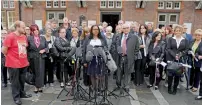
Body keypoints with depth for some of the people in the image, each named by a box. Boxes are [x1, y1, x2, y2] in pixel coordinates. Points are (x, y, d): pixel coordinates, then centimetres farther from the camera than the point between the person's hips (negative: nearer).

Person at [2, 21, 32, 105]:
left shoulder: (24, 37, 6)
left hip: (23, 63, 6)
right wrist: (11, 57, 1)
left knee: (22, 80, 17)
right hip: (13, 64, -6)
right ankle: (16, 97, 19)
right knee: (15, 81, 6)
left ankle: (22, 93, 32)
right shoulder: (10, 37, -15)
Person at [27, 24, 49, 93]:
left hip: (41, 57, 1)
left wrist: (44, 50, -8)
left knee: (41, 72, 0)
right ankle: (36, 86, 20)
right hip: (33, 58, -1)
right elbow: (27, 48, -4)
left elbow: (47, 47, 10)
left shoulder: (43, 38, 6)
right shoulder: (29, 38, -2)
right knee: (34, 72, 8)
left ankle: (39, 87, 11)